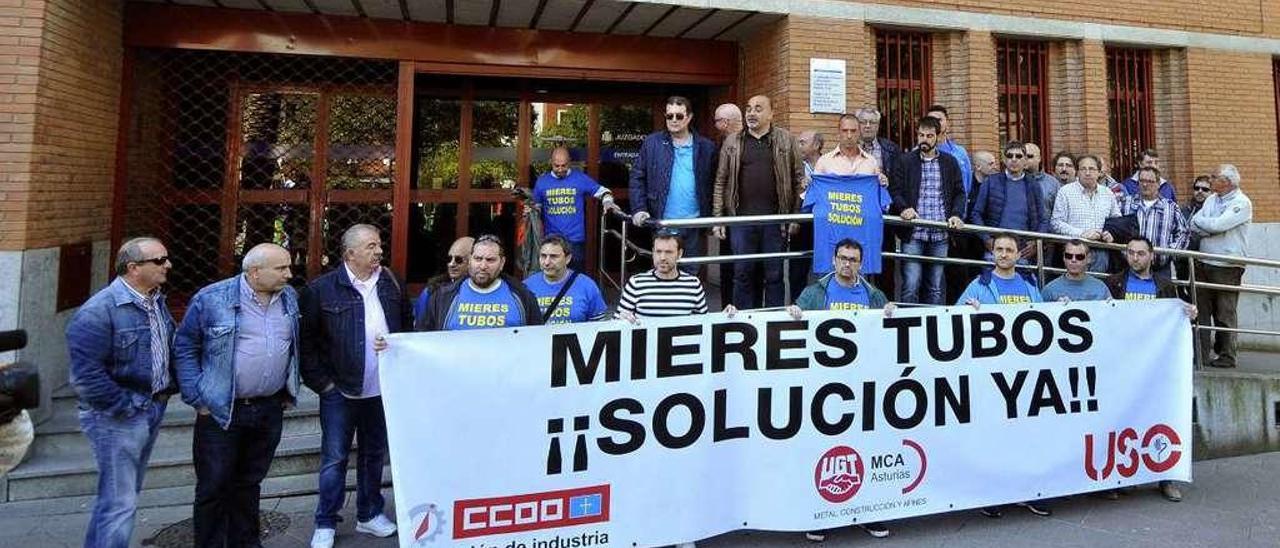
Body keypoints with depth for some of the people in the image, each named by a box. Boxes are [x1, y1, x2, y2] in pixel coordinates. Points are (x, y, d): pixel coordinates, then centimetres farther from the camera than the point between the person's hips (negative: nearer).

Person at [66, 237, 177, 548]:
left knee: (127, 495, 21)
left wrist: (172, 387, 6)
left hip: (153, 410, 8)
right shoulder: (99, 311, -20)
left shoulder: (156, 302, 7)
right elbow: (86, 373, -23)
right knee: (120, 503, -2)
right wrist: (124, 408, -18)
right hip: (119, 417, -8)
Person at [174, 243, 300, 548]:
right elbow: (184, 347, -4)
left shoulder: (290, 298, 4)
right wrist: (197, 399, -7)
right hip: (221, 411, -4)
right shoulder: (212, 299, -10)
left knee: (250, 483, 17)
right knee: (214, 486, 6)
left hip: (270, 410, 4)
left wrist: (290, 392, 11)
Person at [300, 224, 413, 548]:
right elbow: (305, 339, -7)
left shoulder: (392, 285, 2)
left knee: (374, 455, 16)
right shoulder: (322, 289, -11)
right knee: (334, 459, 7)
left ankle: (369, 515, 32)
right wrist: (320, 382, -8)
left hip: (383, 390, 4)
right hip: (340, 391, -4)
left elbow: (407, 328, 12)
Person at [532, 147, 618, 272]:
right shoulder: (542, 181, 6)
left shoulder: (581, 178, -1)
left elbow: (601, 191, 4)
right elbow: (535, 207, 17)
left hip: (576, 239, -2)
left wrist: (607, 202, -16)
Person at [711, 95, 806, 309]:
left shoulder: (785, 140, 5)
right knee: (743, 274, 6)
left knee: (774, 274, 6)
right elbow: (721, 181, 7)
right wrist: (717, 218, 1)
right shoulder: (732, 142, 7)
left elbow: (799, 177, 6)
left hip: (775, 219, -1)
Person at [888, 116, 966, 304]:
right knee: (911, 286, -6)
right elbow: (894, 190, 0)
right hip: (913, 233, -2)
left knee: (936, 288, 9)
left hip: (940, 233, 3)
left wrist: (956, 214, -5)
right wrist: (903, 208, -18)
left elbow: (959, 192, 12)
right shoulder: (904, 161, 6)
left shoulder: (950, 162, 13)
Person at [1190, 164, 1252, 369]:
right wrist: (1211, 228, -13)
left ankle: (1227, 356, 11)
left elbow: (1217, 225, -21)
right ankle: (1200, 355, 12)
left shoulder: (1242, 203, -8)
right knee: (1201, 311, 6)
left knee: (1225, 314, 1)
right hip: (1203, 264, 6)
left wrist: (1200, 222, -3)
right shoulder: (1211, 199, 12)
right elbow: (1194, 226, 4)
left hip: (1227, 267, -6)